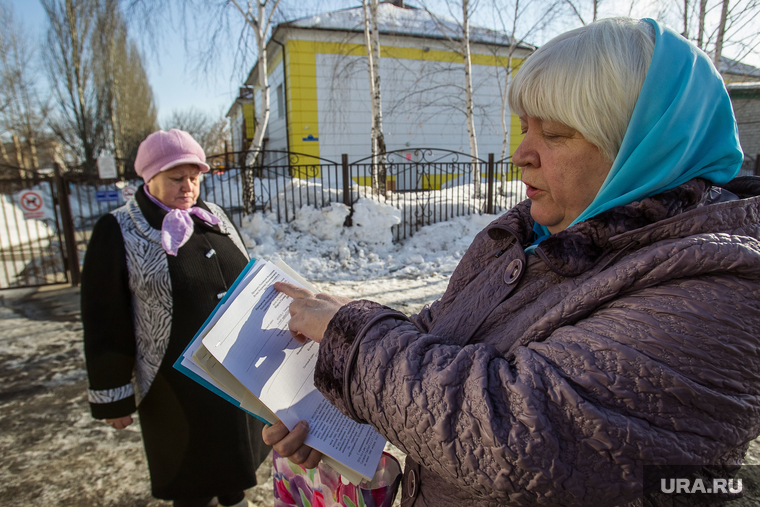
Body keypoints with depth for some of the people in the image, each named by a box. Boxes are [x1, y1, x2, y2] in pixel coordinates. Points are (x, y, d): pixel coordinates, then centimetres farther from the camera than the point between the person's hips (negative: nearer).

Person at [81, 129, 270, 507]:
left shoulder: (214, 218, 4)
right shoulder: (118, 233, -11)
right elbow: (105, 323, -9)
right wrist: (113, 397, -7)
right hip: (177, 383, -5)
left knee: (236, 444, 23)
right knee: (191, 462, 13)